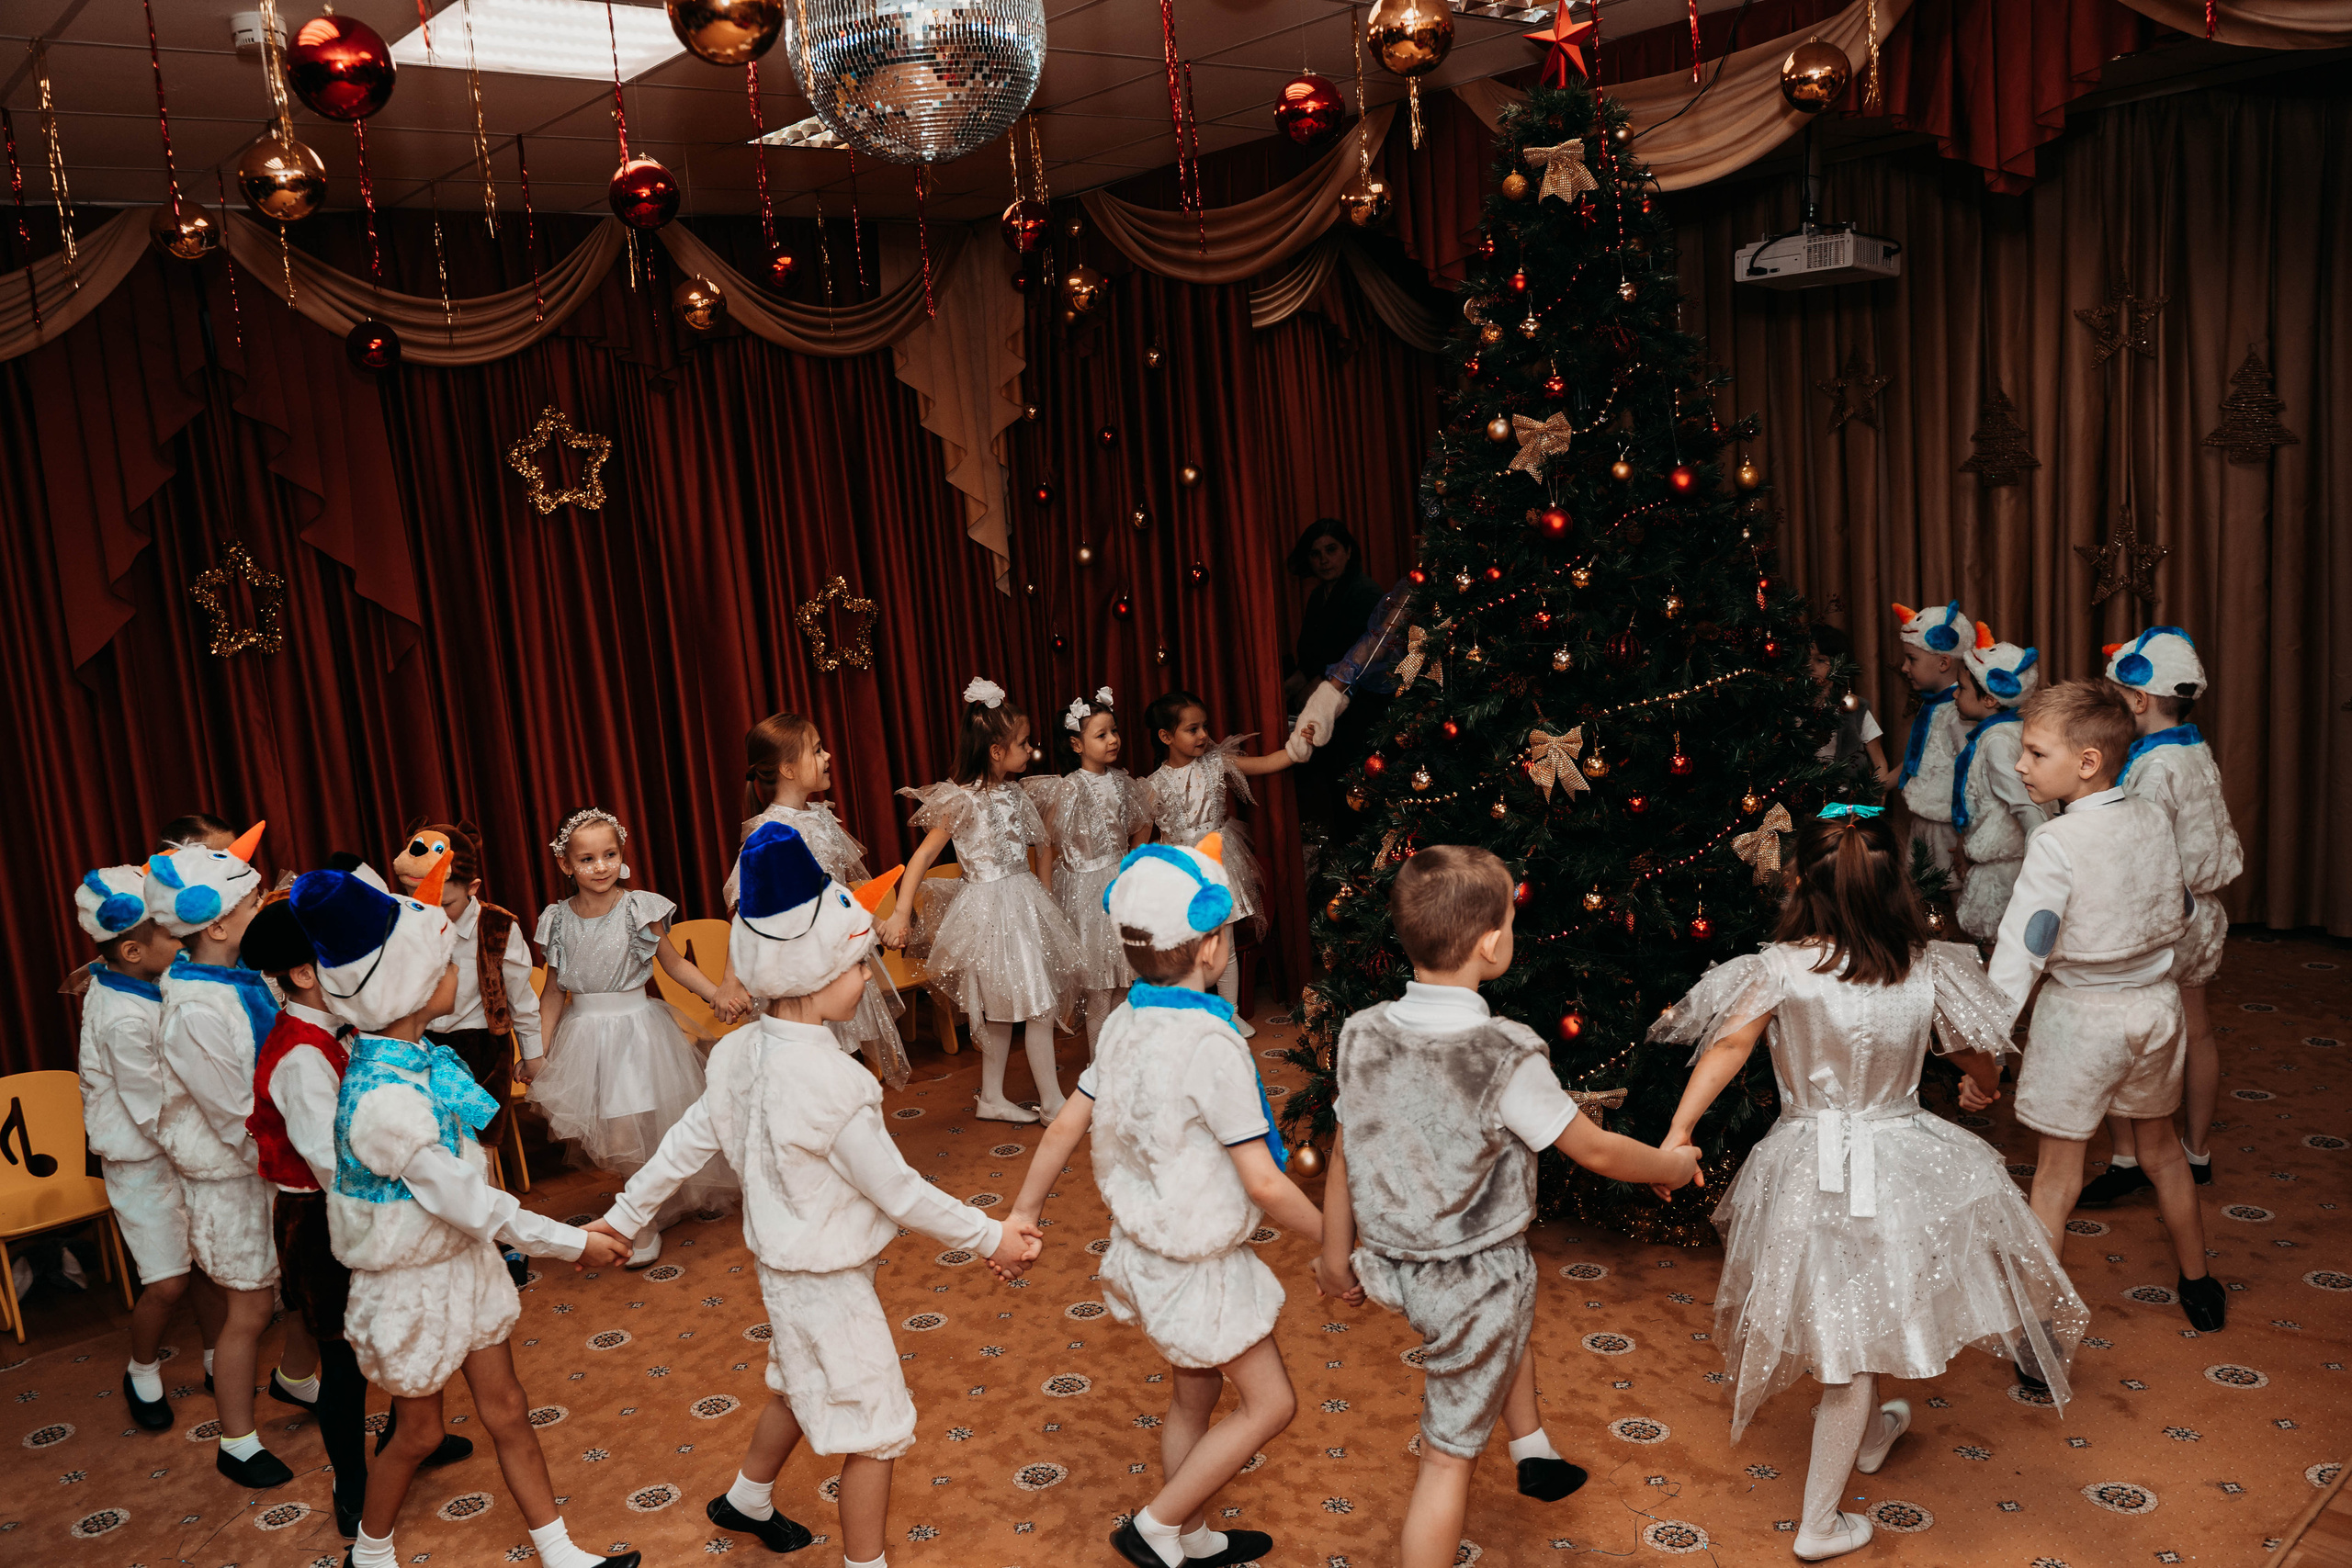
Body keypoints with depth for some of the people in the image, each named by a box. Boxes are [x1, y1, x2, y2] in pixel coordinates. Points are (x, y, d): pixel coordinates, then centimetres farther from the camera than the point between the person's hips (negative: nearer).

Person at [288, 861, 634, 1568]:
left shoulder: (415, 1056, -6)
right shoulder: (385, 1099, -33)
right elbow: (467, 1200, -27)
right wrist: (574, 1243, -17)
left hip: (464, 1262, 7)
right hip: (413, 1281, -7)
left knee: (506, 1410, 16)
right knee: (418, 1431, 16)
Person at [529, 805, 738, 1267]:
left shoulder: (640, 908, -8)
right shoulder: (559, 919, -1)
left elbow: (674, 963, 1)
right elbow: (554, 991, 7)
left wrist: (722, 995, -9)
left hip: (636, 1028, -2)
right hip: (583, 1034, 3)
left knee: (637, 1130, -3)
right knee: (599, 1139, 1)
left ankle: (647, 1222, 20)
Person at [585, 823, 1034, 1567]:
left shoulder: (742, 1052, -7)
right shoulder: (832, 1083, -31)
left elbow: (688, 1141, 4)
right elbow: (898, 1193, -23)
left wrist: (624, 1215, 18)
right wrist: (990, 1237, -12)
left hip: (783, 1264, 9)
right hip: (830, 1281, -9)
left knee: (799, 1388, 32)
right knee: (874, 1434, 7)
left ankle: (746, 1501, 53)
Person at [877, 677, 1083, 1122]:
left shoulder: (1015, 794, 6)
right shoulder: (961, 800, -16)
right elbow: (923, 856, -13)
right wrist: (901, 912, -17)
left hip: (1023, 901, 7)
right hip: (988, 908, -7)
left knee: (1001, 1007, 14)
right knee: (1037, 1004, -3)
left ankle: (992, 1099, 24)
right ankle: (1053, 1101, 8)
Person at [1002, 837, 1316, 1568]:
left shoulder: (1124, 1024, -4)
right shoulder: (1211, 1044, -29)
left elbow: (1066, 1126, 4)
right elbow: (1263, 1184, -26)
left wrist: (1022, 1214, 16)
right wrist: (1333, 1240, -10)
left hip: (1143, 1246, 8)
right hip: (1199, 1266, -8)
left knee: (1193, 1395, 24)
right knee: (1269, 1403, 10)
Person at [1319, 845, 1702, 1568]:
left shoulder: (1363, 1034, -12)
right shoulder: (1506, 1056, -27)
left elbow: (1344, 1150, -1)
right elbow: (1594, 1151, -14)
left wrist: (1336, 1251, 15)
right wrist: (1673, 1165, 7)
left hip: (1394, 1265, 6)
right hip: (1473, 1280, -6)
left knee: (1511, 1316, 35)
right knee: (1450, 1454, 9)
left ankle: (1535, 1453, 53)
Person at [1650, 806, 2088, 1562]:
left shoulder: (1780, 967, -15)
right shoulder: (1928, 970, -7)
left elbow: (1729, 1045, -23)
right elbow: (1980, 1063, 7)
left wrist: (1678, 1132, -20)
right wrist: (1984, 1090, 29)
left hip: (1810, 1170, 0)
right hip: (1900, 1167, 1)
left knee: (1845, 1320, 26)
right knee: (1853, 1340, 11)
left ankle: (1870, 1433, 52)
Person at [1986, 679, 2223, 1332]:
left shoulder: (2055, 842, -22)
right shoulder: (2155, 819, -2)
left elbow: (2022, 948, -24)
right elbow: (2179, 918, 9)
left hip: (2081, 1013, -6)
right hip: (2157, 1001, 6)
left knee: (2056, 1170, 3)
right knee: (2160, 1147, 25)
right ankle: (2199, 1288, 40)